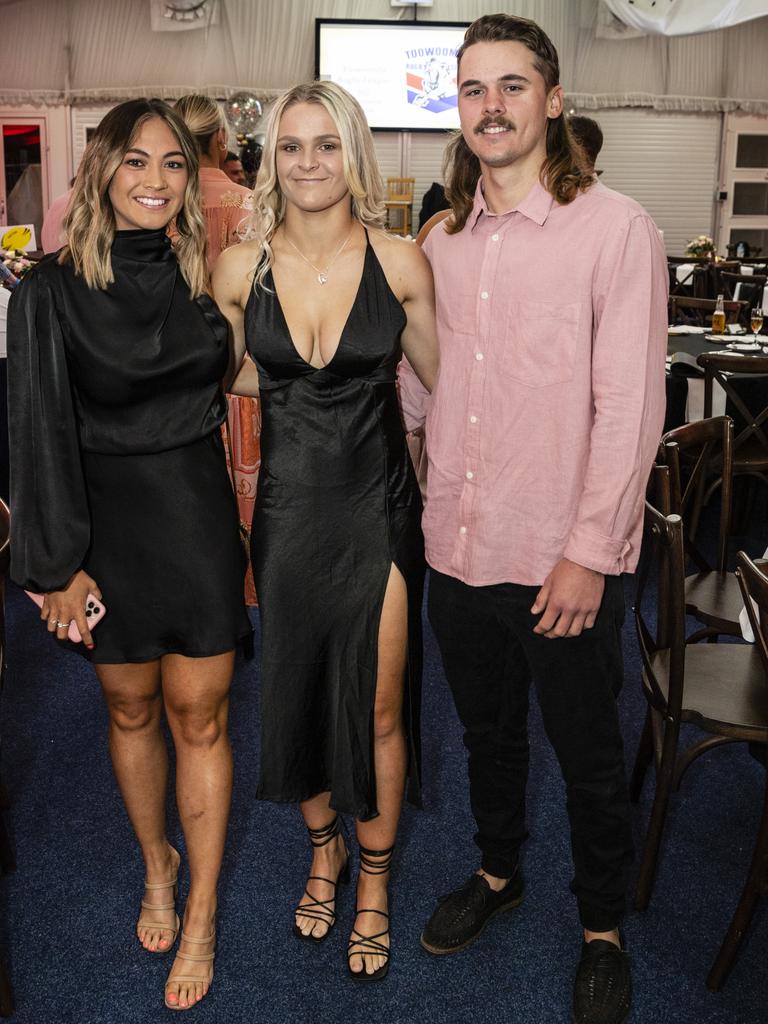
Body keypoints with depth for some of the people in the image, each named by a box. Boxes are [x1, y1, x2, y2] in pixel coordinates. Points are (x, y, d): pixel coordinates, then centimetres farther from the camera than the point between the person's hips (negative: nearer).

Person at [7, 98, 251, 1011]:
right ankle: (156, 867, 40)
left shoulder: (200, 277, 3)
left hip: (198, 517, 2)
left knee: (197, 715, 6)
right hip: (107, 524, -1)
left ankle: (202, 914, 22)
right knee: (131, 711, 14)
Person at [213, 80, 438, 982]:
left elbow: (443, 375, 4)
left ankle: (373, 881, 31)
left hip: (378, 509, -2)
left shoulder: (399, 263, -7)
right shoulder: (240, 269, -3)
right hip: (288, 509, 2)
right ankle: (323, 849, 42)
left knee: (378, 708, 6)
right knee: (297, 692, 15)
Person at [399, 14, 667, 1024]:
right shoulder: (443, 241, 8)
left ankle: (603, 927, 36)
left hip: (565, 562, -5)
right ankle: (498, 871, 47)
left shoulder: (616, 229, -10)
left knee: (589, 756, 13)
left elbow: (630, 407, -14)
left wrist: (587, 554, -17)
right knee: (488, 730, 23)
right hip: (459, 549, 5)